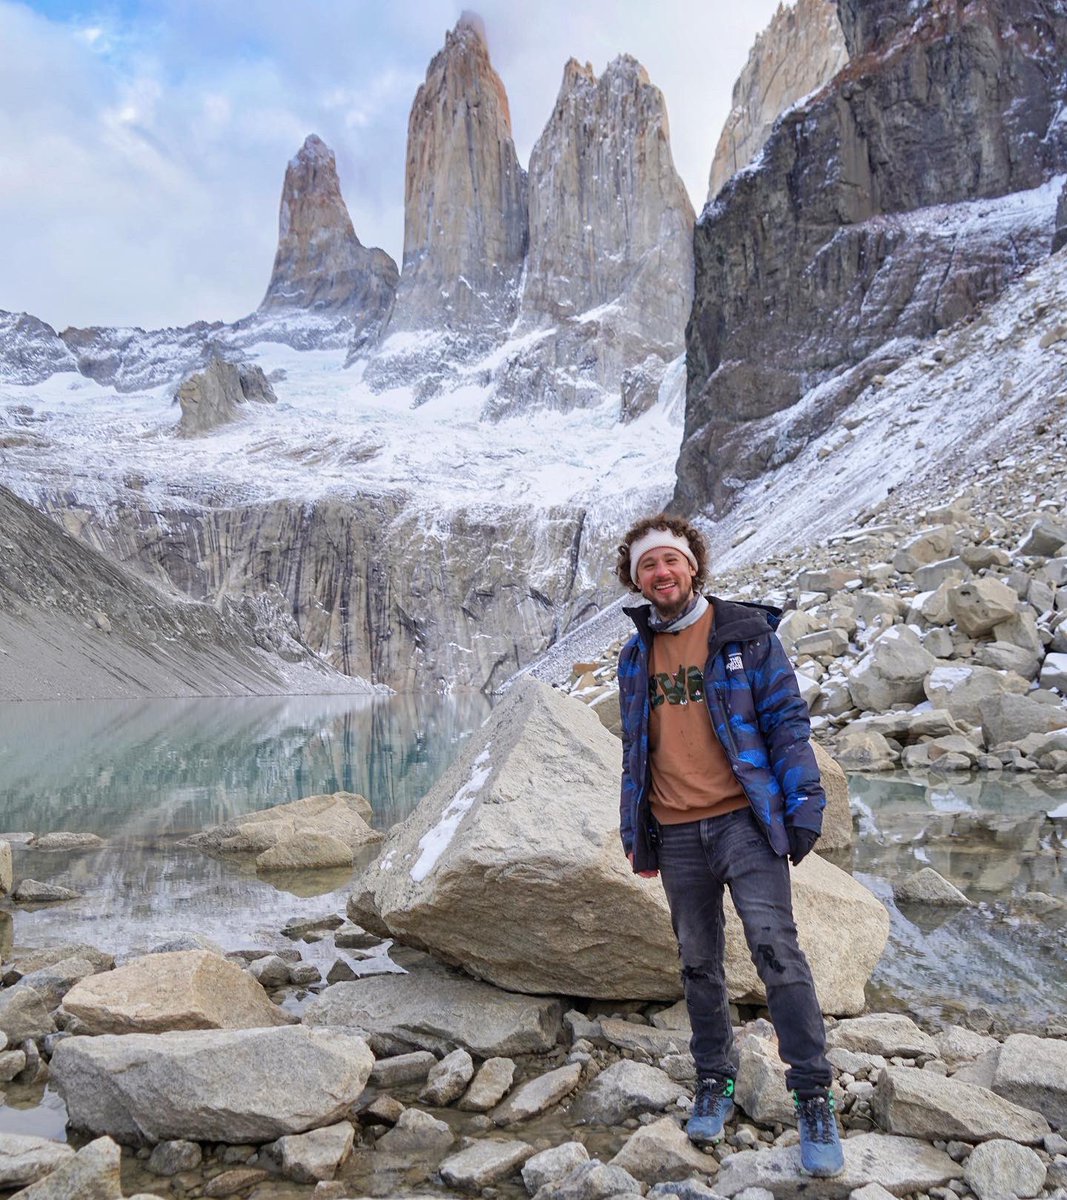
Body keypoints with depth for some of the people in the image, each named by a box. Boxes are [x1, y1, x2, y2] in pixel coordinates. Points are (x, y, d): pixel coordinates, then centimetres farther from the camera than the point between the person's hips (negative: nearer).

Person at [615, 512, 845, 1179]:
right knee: (699, 964, 12)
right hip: (676, 835, 4)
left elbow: (786, 719, -2)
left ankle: (814, 1099, 0)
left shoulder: (746, 633, -1)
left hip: (744, 820, -4)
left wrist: (805, 804, -10)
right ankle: (715, 1081, 29)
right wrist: (634, 833, 15)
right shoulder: (636, 657, 11)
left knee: (776, 949, -12)